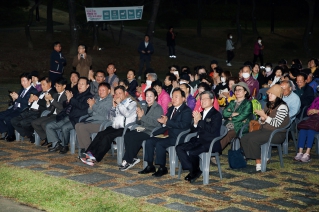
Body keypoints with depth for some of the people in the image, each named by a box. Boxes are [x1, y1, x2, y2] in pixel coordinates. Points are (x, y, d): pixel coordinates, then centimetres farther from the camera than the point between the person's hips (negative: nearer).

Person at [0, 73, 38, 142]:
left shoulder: (33, 91, -5)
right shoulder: (22, 89, 21)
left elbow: (28, 102, -17)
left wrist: (17, 97, -23)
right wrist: (14, 98, -2)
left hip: (22, 110, -9)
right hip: (15, 108, 9)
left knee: (8, 118, -27)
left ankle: (11, 136, -6)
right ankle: (7, 133, 4)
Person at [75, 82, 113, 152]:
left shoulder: (110, 100, -2)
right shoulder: (96, 99, 21)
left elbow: (103, 113, -14)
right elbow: (90, 113, 22)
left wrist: (93, 105, -7)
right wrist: (90, 106, 2)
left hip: (101, 123, -8)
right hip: (91, 120, 8)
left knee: (82, 127, -24)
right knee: (78, 125, -16)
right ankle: (83, 149, -13)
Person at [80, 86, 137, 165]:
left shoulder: (131, 103, 4)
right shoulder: (117, 104, 21)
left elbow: (127, 114, -17)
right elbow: (110, 119, 18)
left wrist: (119, 103, -6)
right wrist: (113, 107, 6)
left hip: (125, 129, -6)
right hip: (115, 127, 6)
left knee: (108, 136, -28)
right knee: (100, 134, -22)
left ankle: (94, 157, -31)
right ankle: (89, 153, -32)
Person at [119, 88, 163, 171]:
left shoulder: (158, 108, -3)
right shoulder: (143, 106, 18)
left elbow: (155, 123, -16)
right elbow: (138, 122, 18)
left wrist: (142, 116, -18)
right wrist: (139, 117, -4)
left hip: (151, 132, -7)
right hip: (142, 129, 7)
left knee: (133, 137, -28)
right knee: (127, 135, -21)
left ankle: (128, 161, -14)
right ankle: (133, 158, -14)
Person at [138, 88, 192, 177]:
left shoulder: (187, 110, -8)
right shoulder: (171, 109, 19)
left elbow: (183, 124, -23)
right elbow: (166, 124, 23)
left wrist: (167, 122, -22)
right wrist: (153, 133, 8)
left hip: (179, 138, -9)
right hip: (170, 136, 9)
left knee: (159, 144, -27)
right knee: (149, 141, -2)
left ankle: (162, 168, -14)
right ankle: (150, 166, 2)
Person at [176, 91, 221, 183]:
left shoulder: (216, 115, -4)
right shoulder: (201, 113, 19)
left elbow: (212, 129, -19)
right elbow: (194, 130, 17)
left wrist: (200, 121, -17)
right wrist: (195, 122, -4)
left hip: (210, 144, -8)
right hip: (198, 141, 8)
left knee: (191, 152, -30)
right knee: (179, 148, -12)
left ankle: (195, 171, -4)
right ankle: (192, 170, -9)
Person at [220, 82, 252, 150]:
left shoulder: (248, 103, 8)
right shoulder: (232, 103, 26)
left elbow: (240, 117, -6)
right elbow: (224, 113, 9)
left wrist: (230, 116, 6)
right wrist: (234, 114, -4)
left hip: (238, 129, -5)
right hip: (227, 127, 5)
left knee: (227, 136, -35)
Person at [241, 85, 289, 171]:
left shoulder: (282, 107, -11)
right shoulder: (268, 105, 16)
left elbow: (276, 124, -18)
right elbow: (262, 122, 19)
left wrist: (264, 116, -17)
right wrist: (262, 119, -5)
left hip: (277, 134, -9)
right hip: (265, 130, 9)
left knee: (253, 140, -28)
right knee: (244, 138, -10)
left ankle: (259, 163, -15)